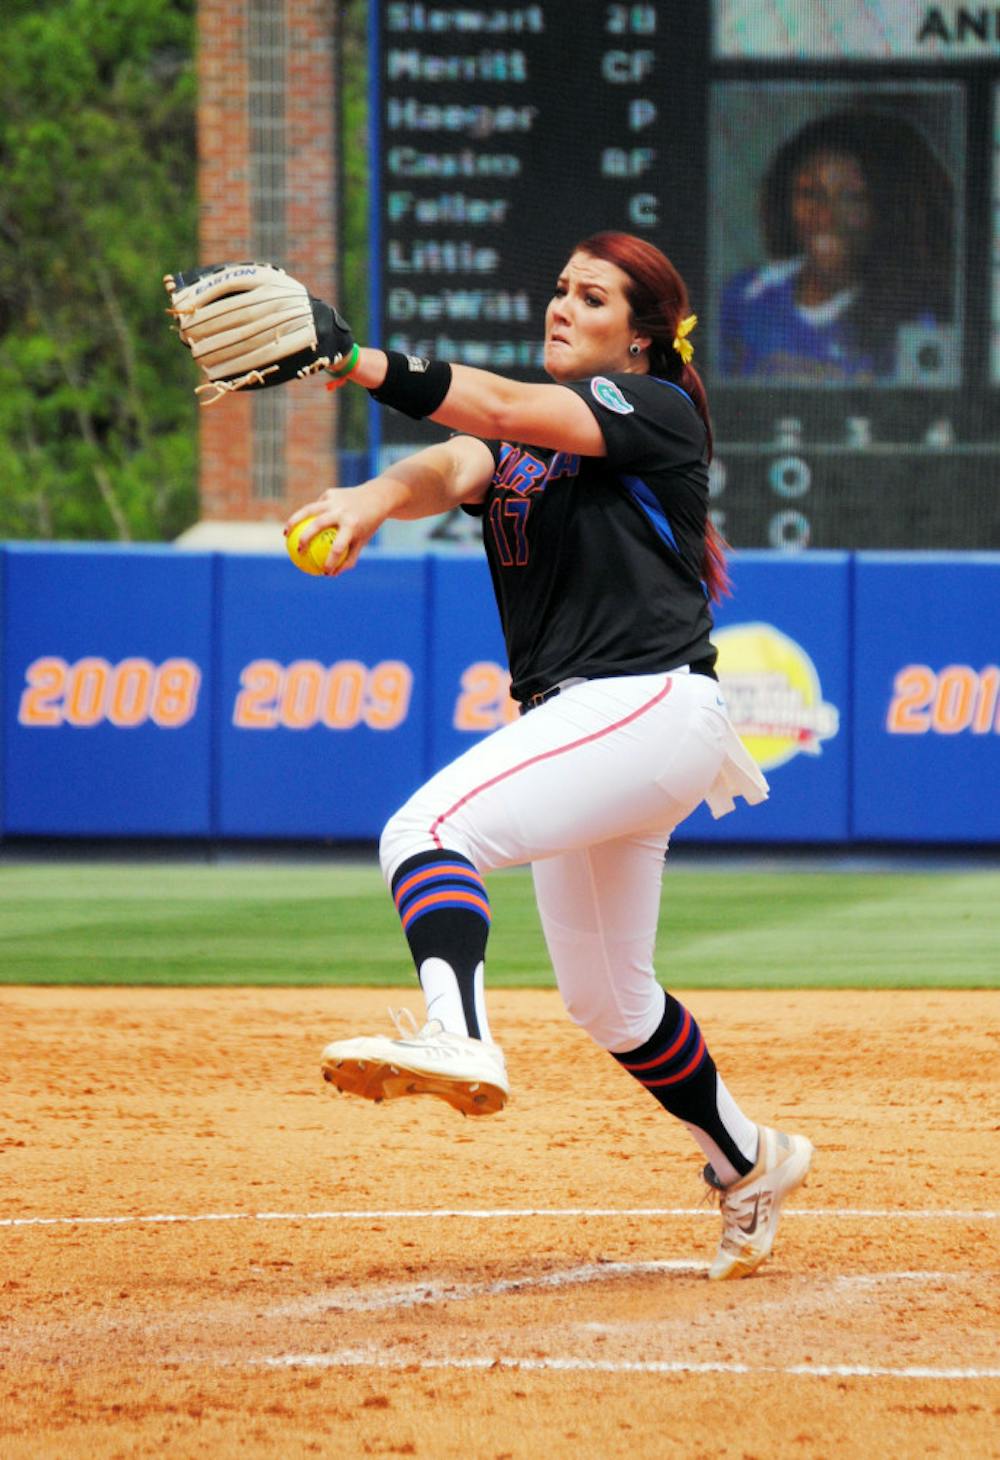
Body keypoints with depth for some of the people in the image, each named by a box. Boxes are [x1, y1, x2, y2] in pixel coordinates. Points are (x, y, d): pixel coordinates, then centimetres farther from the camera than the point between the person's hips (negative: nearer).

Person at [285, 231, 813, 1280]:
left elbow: (502, 409, -19)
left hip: (651, 709, -9)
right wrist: (371, 500, -30)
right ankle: (749, 1163, 37)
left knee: (429, 829, -30)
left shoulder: (659, 410, -3)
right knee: (606, 1003, 19)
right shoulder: (522, 433, 18)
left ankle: (457, 1039, -54)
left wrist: (360, 364, -33)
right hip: (582, 723, 9)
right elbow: (452, 468, -5)